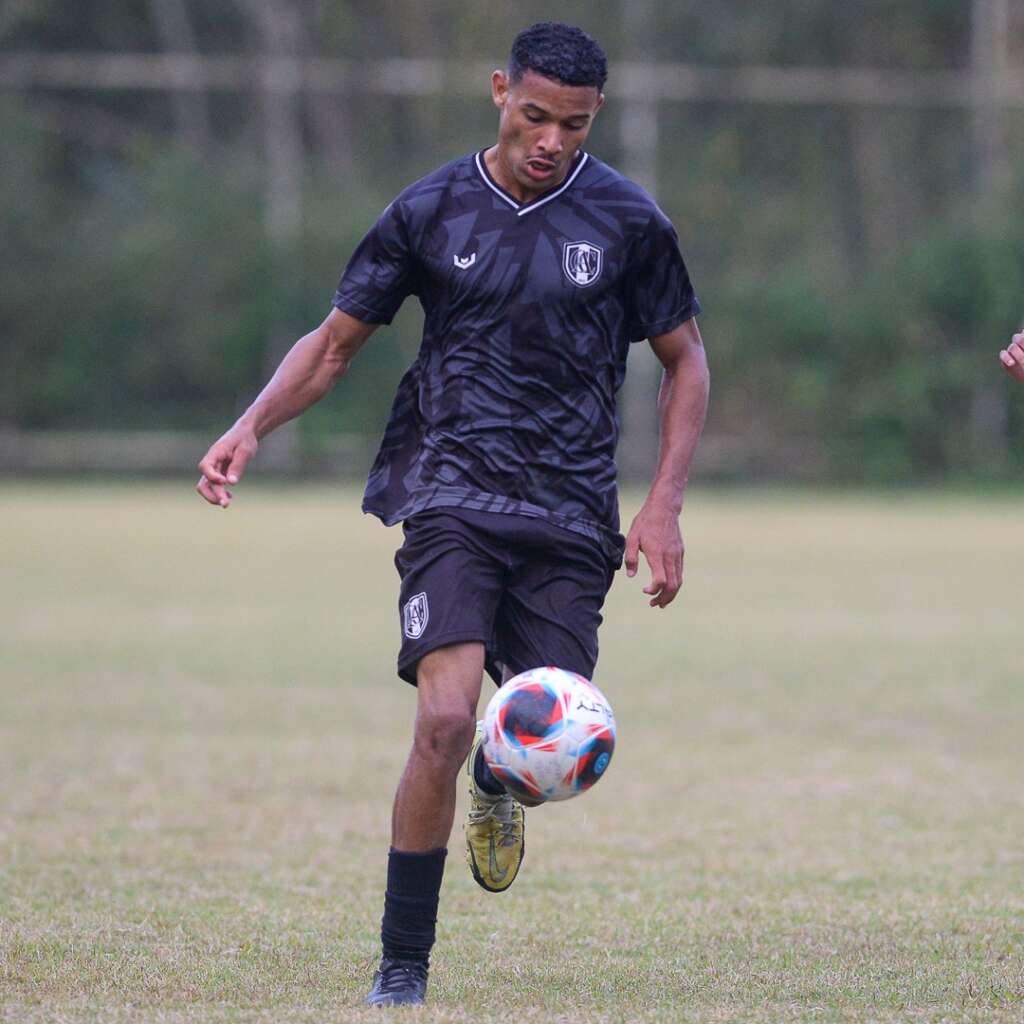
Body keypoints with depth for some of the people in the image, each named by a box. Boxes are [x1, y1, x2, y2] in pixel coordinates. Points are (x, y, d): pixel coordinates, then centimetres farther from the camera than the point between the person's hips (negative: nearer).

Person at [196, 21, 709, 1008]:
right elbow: (337, 339, 10)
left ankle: (495, 780, 35)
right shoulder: (430, 212, 1)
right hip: (451, 497, -1)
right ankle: (402, 967, -8)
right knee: (445, 719, -20)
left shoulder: (628, 222, 1)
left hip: (571, 515, 1)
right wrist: (250, 426, -6)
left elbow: (684, 362, 11)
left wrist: (664, 506, 1)